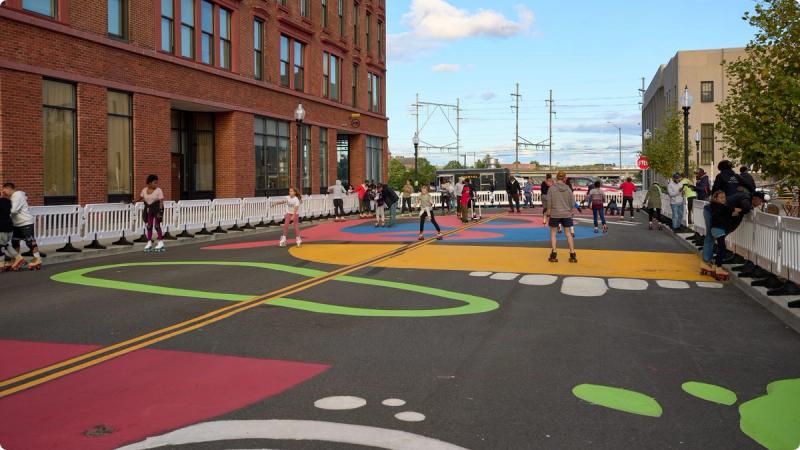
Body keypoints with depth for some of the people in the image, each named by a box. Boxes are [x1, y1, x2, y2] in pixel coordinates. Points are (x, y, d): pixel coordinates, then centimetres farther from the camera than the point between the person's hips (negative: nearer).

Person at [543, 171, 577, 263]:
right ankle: (572, 254, 10)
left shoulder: (552, 188, -6)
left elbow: (549, 204, -6)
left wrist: (547, 215, 2)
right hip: (566, 214, 2)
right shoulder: (568, 189, 0)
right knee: (568, 233, 10)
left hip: (554, 214, -2)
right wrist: (571, 213, 18)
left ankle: (553, 254, 5)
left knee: (553, 233, 8)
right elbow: (572, 203, 5)